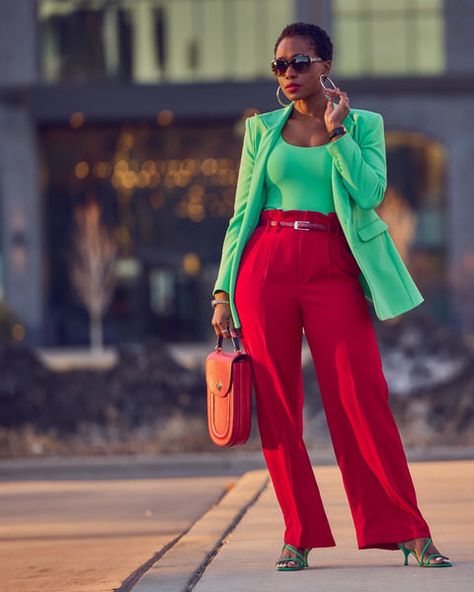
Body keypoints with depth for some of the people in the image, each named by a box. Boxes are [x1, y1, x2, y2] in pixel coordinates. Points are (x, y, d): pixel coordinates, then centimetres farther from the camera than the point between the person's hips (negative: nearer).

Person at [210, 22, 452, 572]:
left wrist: (335, 131, -5)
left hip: (333, 268, -2)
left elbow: (370, 192, -7)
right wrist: (224, 291, 6)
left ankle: (408, 531, -3)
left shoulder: (363, 125, 10)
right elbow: (241, 214, 13)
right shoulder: (262, 129, 14)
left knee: (362, 399, -9)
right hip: (267, 265, 2)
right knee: (277, 405, -1)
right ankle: (298, 535, 6)